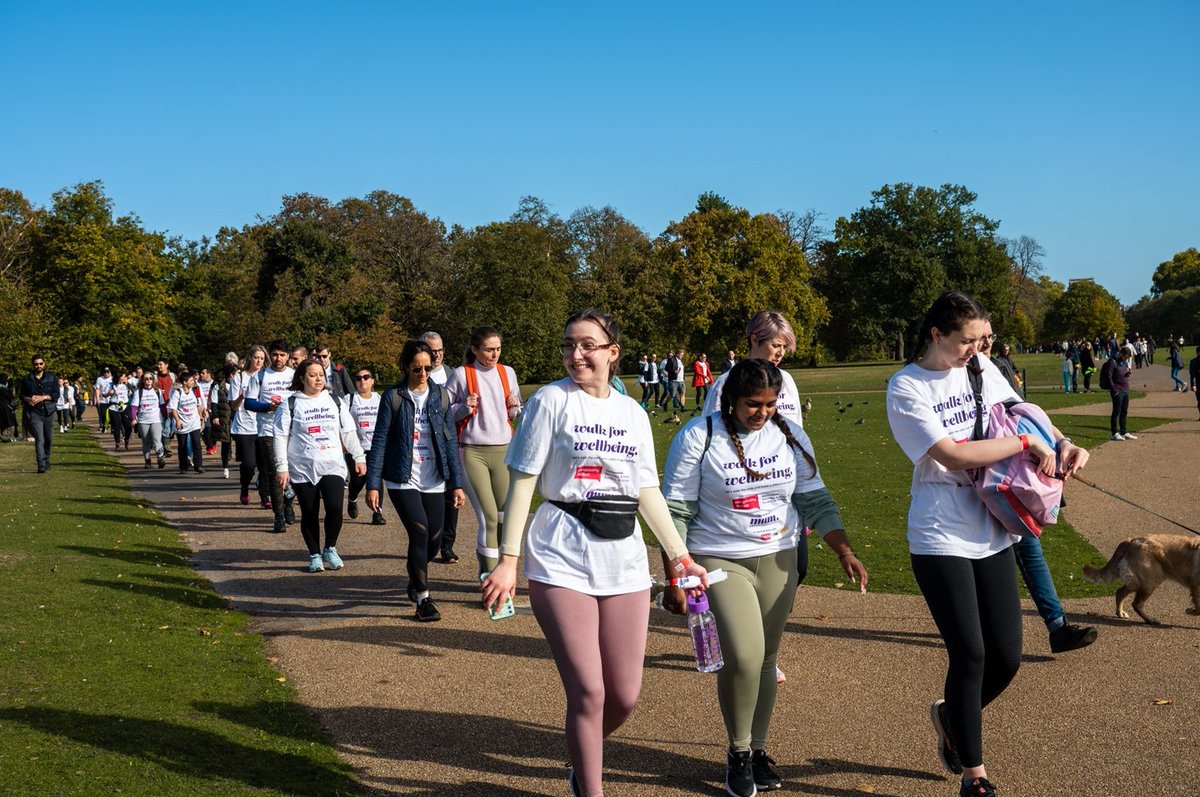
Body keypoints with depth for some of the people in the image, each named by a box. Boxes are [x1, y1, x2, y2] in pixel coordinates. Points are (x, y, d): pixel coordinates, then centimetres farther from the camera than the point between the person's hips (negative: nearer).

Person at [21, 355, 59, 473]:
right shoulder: (26, 379, 6)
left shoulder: (52, 378, 7)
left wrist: (43, 397, -14)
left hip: (49, 411, 2)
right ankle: (41, 465, -19)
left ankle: (46, 460, 32)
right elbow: (22, 395, 9)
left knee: (49, 439, 10)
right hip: (35, 412, -2)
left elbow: (56, 394, 0)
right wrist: (28, 399, -13)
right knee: (39, 439, -14)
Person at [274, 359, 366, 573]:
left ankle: (330, 549, 9)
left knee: (335, 508, -13)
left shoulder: (335, 401, 12)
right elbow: (279, 437, -3)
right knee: (309, 515, 3)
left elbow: (348, 432, 16)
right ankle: (315, 555, 20)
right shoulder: (290, 404, 0)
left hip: (333, 466, 2)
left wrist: (359, 457, 12)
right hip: (302, 469, -2)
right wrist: (281, 467, -9)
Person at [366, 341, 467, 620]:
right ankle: (422, 598, -1)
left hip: (433, 481, 3)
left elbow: (450, 441, 5)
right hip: (402, 480, -3)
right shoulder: (393, 397, -4)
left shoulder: (441, 396, 4)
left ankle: (414, 579, 37)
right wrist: (373, 484, -8)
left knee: (434, 541, 5)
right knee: (419, 532, -16)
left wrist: (457, 483, 2)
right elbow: (380, 441, -4)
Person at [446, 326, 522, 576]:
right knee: (488, 516, -8)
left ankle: (487, 559, 24)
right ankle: (489, 574, 3)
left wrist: (514, 408, -1)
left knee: (505, 515, 2)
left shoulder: (508, 373, 10)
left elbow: (517, 413, 21)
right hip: (473, 452, -4)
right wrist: (465, 408, -15)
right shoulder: (461, 374, -1)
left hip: (503, 451, 4)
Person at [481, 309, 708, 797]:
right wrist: (508, 560, -9)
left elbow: (648, 493, 15)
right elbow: (523, 482, -4)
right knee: (588, 693, -8)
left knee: (624, 697, 6)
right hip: (563, 561, -4)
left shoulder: (632, 413, 10)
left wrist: (680, 556, 11)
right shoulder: (552, 400, -3)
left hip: (624, 561, 4)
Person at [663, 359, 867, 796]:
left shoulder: (790, 436, 2)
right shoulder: (698, 437, -9)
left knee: (765, 659, 10)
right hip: (719, 560, -4)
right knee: (742, 657, -15)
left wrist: (845, 552, -4)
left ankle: (758, 748, 29)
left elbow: (816, 501, 6)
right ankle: (737, 753, 9)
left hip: (779, 559, 4)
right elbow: (676, 510, -7)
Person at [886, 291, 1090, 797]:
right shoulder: (906, 388, -11)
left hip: (992, 534, 6)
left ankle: (951, 716, 37)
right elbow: (953, 455, -20)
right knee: (970, 655, -3)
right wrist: (1026, 443, -15)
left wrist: (1062, 445, -3)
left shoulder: (982, 370, 6)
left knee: (1006, 657, 6)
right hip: (941, 540, -6)